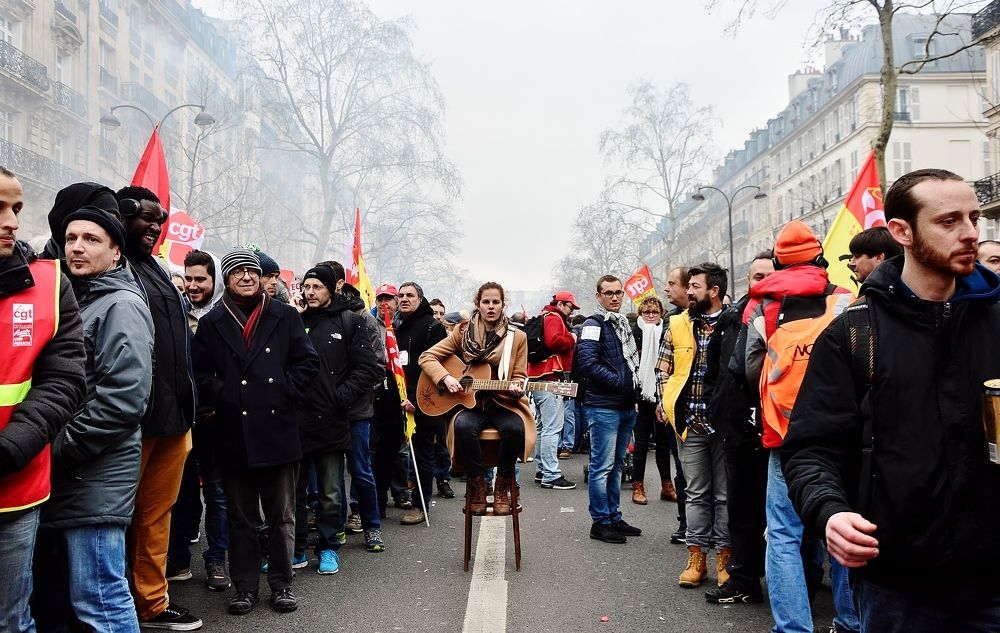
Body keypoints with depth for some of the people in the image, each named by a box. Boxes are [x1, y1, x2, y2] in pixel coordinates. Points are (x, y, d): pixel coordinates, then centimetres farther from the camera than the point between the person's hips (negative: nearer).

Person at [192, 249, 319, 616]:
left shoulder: (285, 316, 7)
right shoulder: (211, 323, 7)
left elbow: (308, 361, 5)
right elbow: (200, 373, 4)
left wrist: (286, 391, -6)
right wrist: (223, 397, -10)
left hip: (278, 430, 0)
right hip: (234, 433, 0)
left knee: (282, 516, 8)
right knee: (241, 517, 10)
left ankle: (281, 584, 22)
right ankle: (245, 586, 23)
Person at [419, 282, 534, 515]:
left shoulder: (517, 337, 7)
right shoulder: (463, 332, 8)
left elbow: (519, 376, 9)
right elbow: (427, 357, 8)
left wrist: (516, 388, -15)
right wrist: (446, 377, -9)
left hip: (504, 403, 0)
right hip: (470, 403, 0)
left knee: (515, 428, -34)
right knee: (463, 426, -35)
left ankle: (502, 489, -11)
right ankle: (477, 488, -15)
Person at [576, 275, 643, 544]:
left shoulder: (623, 323, 17)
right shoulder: (594, 324, -9)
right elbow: (587, 363, -21)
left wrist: (634, 386, 11)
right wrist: (618, 381, -16)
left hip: (626, 406, 9)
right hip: (603, 407, -9)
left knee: (616, 464, 15)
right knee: (602, 466, -3)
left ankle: (614, 517, 24)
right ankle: (600, 522, 5)